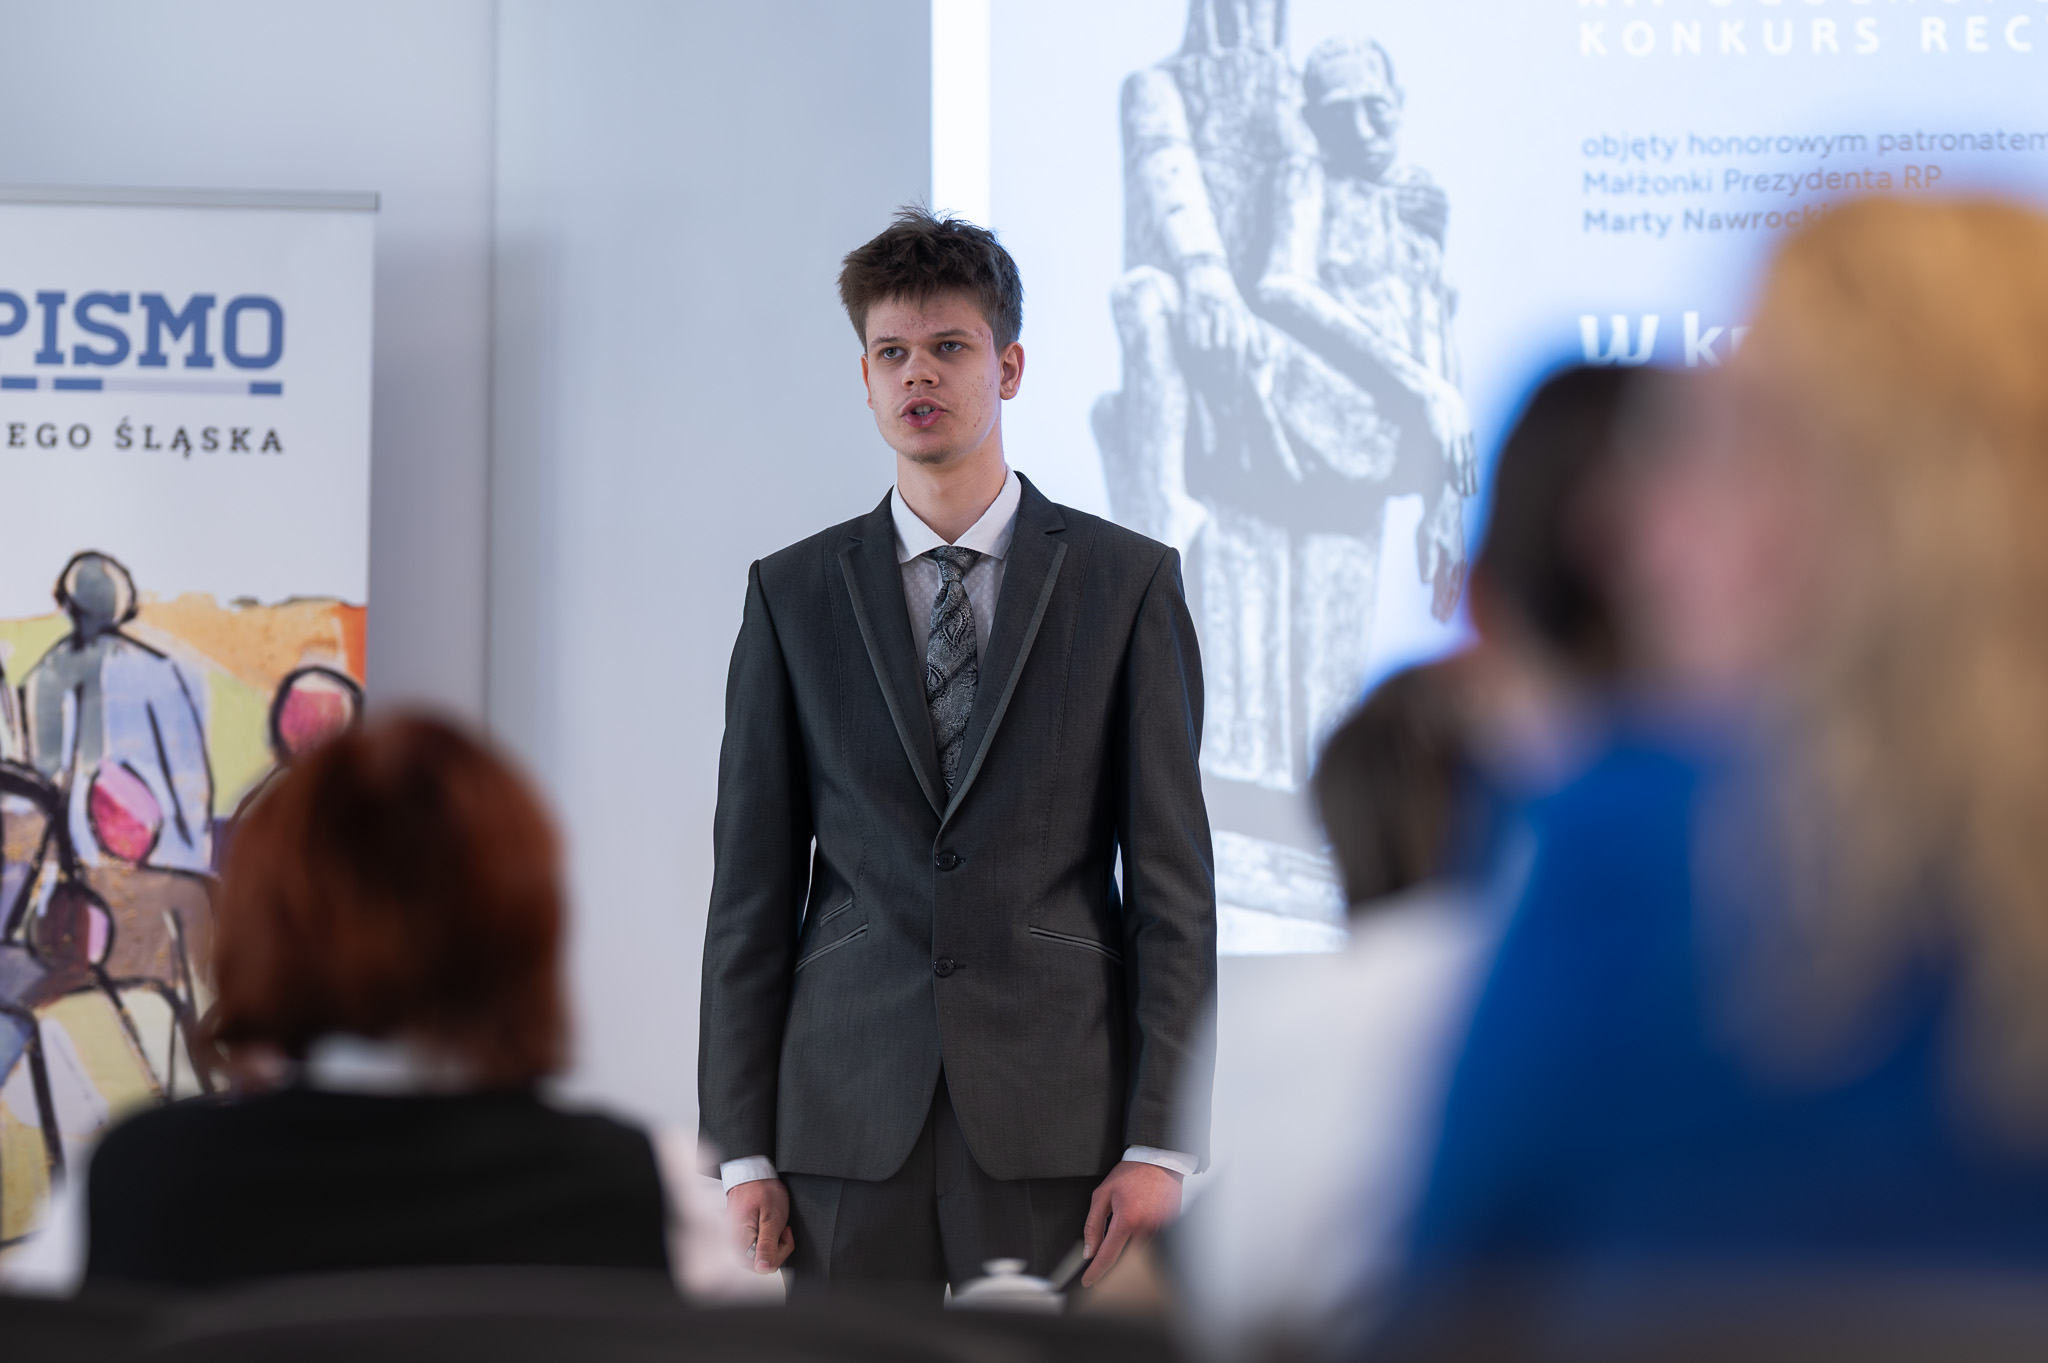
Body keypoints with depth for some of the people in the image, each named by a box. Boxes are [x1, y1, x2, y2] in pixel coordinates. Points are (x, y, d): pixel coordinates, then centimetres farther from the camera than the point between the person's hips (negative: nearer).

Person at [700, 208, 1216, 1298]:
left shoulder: (1128, 582, 4)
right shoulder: (792, 594, 9)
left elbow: (1172, 877, 1)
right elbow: (752, 887, 7)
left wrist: (1162, 1139, -6)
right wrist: (741, 1147, 1)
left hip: (1058, 1122, -1)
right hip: (850, 1120, 1)